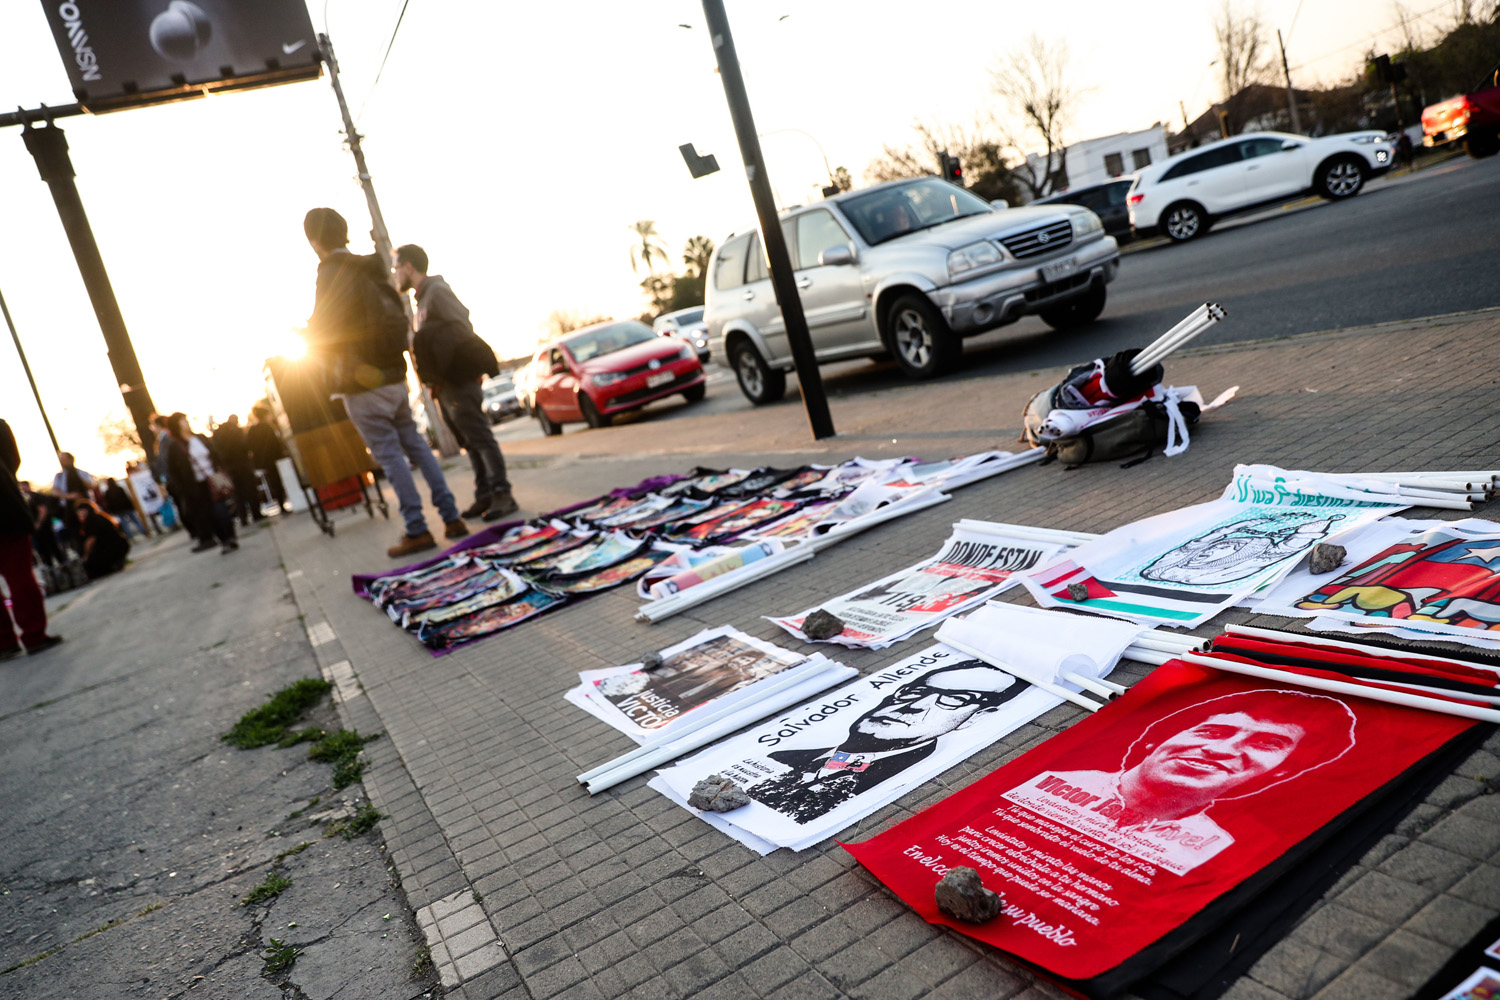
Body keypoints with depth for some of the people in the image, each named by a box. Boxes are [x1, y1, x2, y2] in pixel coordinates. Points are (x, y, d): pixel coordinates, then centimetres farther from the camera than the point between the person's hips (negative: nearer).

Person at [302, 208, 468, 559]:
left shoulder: (332, 274, -12)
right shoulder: (368, 270, 13)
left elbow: (322, 333, -16)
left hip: (362, 384, -7)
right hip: (393, 375, 8)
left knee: (390, 455, -5)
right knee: (415, 445, 11)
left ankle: (417, 531, -3)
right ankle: (451, 518, 9)